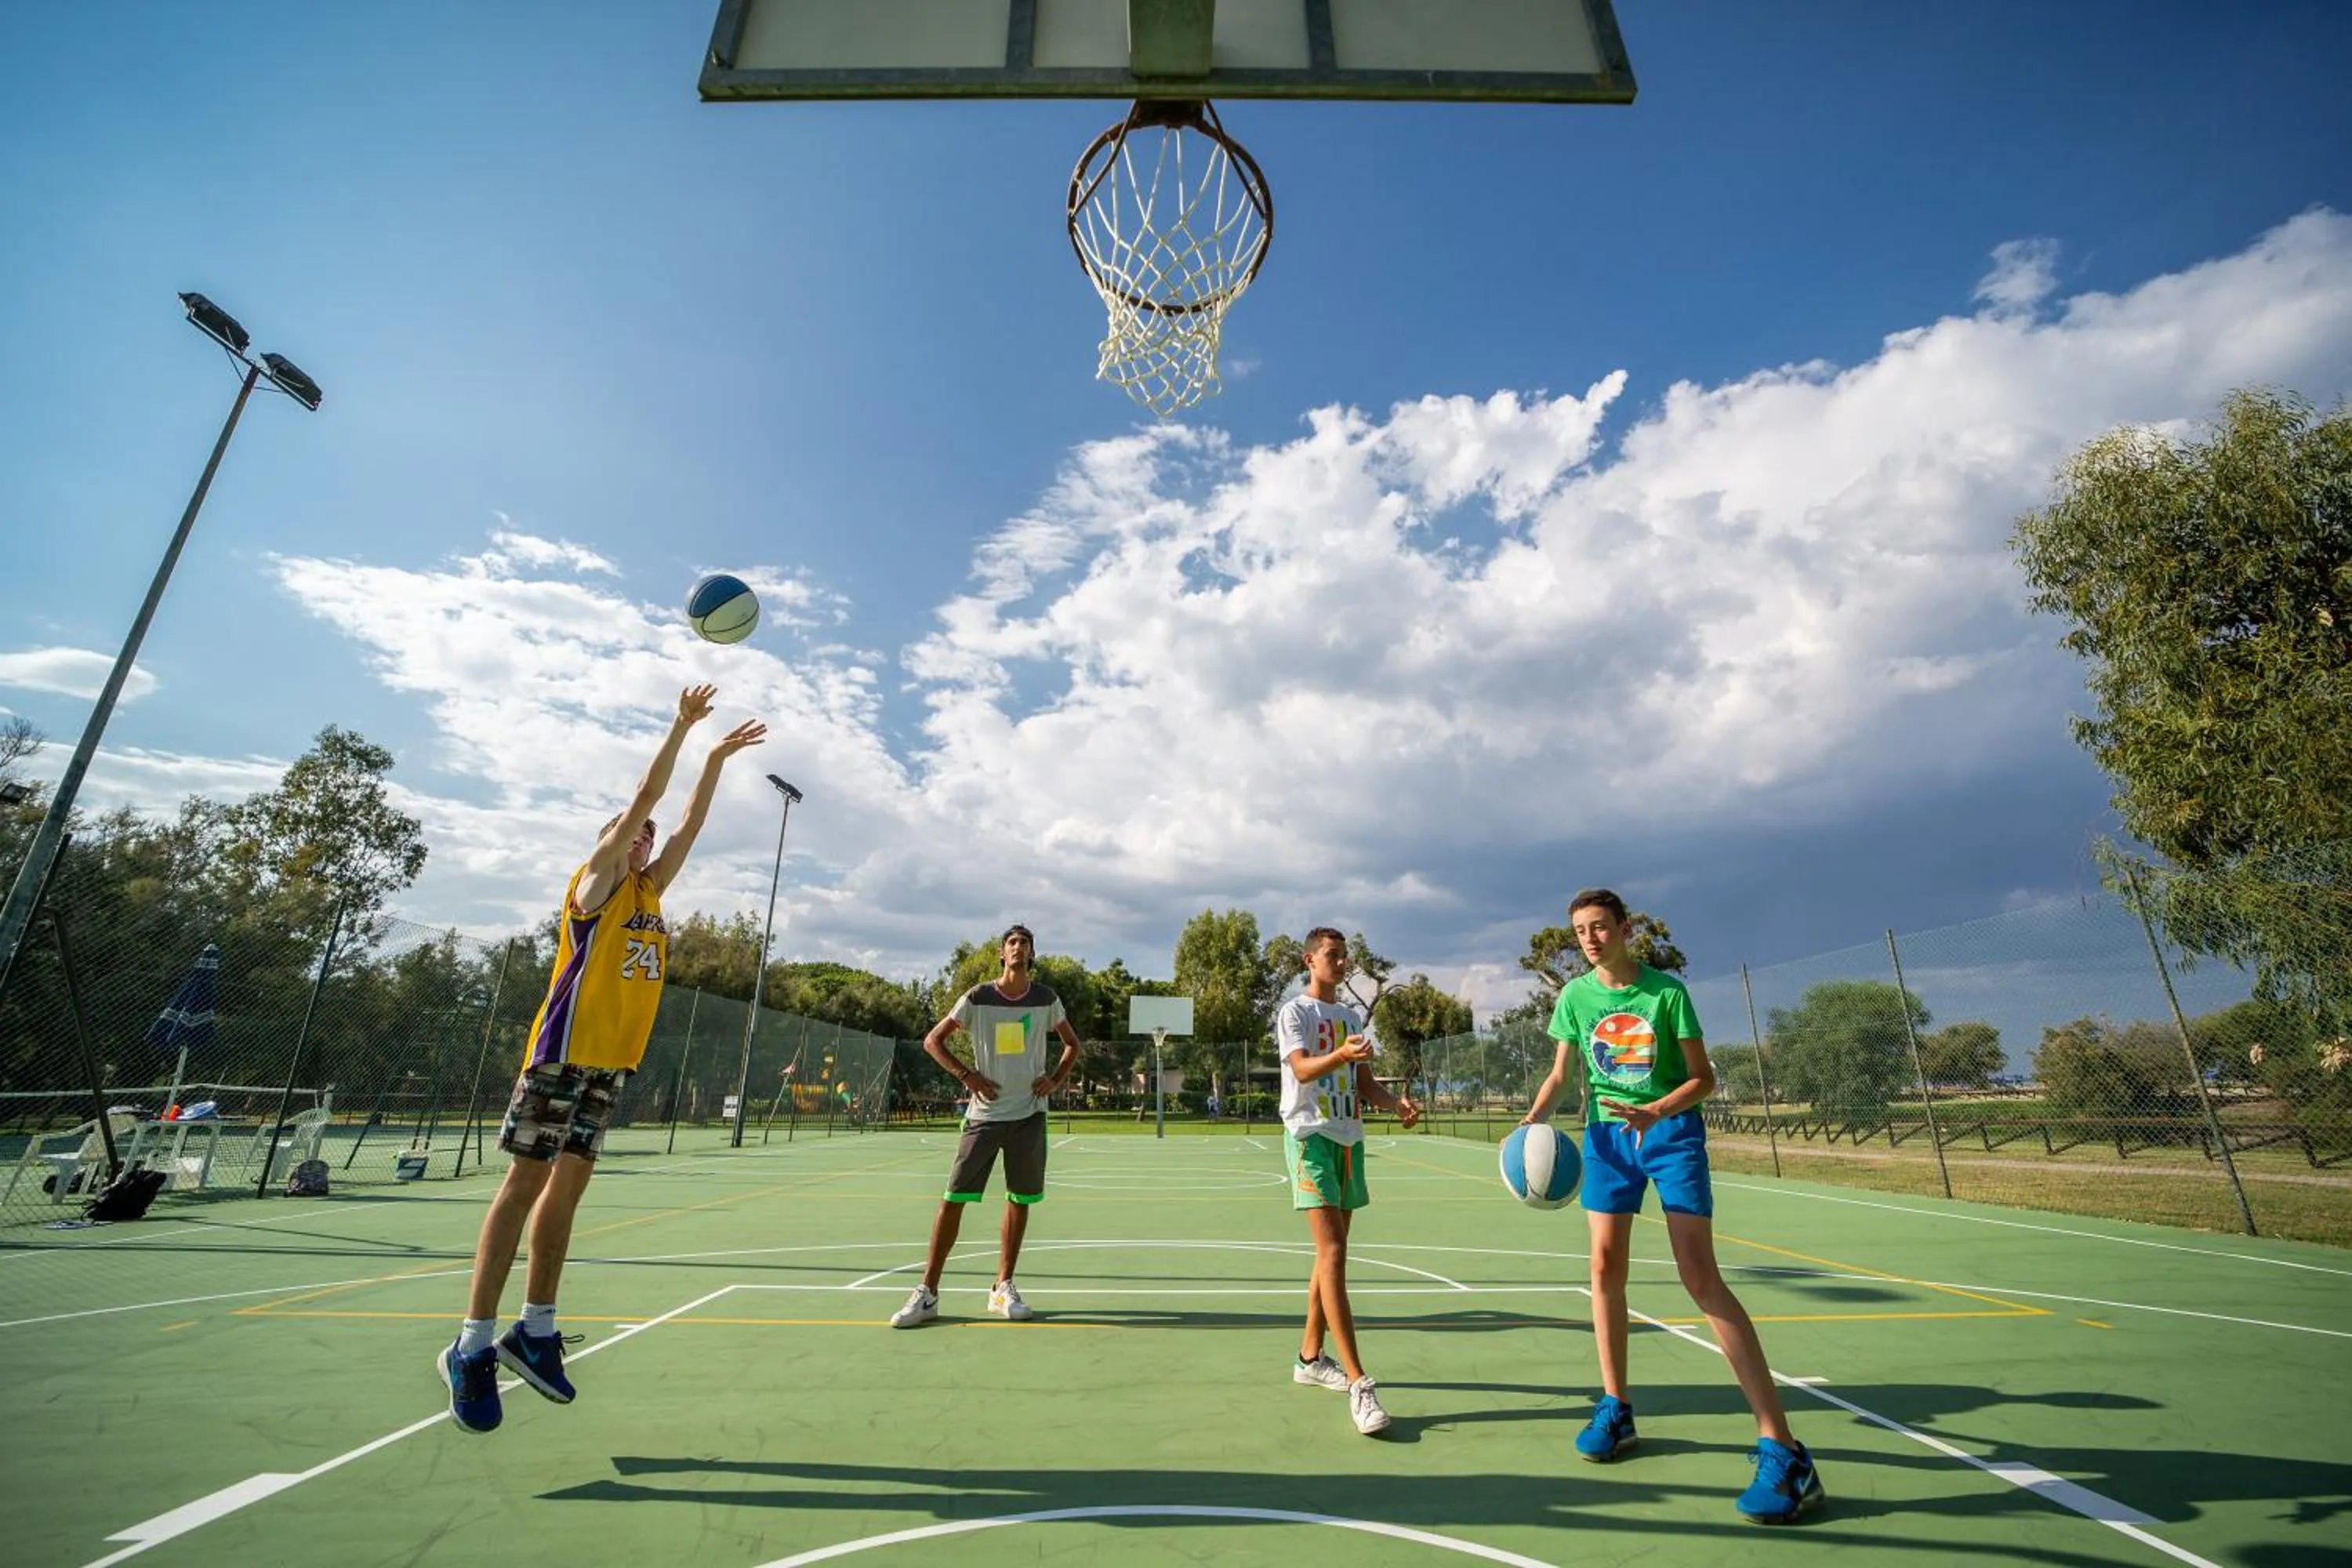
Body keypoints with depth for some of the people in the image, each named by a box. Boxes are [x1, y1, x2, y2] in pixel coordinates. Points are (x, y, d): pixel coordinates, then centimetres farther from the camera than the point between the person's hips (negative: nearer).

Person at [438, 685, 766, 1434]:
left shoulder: (650, 890, 16)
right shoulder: (597, 879, -1)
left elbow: (687, 822, 17)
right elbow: (645, 799, -8)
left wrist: (717, 755, 18)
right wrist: (681, 725, -8)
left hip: (613, 1060, 7)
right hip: (565, 1051, -7)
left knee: (567, 1186, 8)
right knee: (526, 1183, -4)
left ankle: (534, 1331, 14)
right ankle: (472, 1345, 3)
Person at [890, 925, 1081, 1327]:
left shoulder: (1046, 999, 1)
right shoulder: (977, 998, -4)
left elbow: (1072, 1044, 15)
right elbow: (933, 1040, 3)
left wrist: (1056, 1079, -1)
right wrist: (966, 1075, -8)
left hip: (1029, 1115, 2)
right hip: (984, 1113, -1)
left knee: (1019, 1200, 7)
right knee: (954, 1198, -1)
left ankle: (1003, 1288, 21)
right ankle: (927, 1292, 10)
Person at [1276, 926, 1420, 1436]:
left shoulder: (1351, 1017, 17)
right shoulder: (1295, 1012, -4)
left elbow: (1364, 1082, 14)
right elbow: (1302, 1069, -18)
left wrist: (1396, 1102, -6)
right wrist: (1339, 1055, -38)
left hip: (1349, 1138, 7)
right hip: (1311, 1136, -7)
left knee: (1332, 1251, 12)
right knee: (1332, 1252, -13)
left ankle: (1310, 1357, 25)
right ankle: (1358, 1383, -13)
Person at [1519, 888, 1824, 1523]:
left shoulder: (1666, 990, -11)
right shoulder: (1574, 996, -2)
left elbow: (1703, 1077, -8)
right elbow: (1561, 1074, 8)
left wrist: (1656, 1112, -25)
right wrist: (1531, 1120, -9)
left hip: (1670, 1132, -3)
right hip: (1606, 1135, 4)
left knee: (1701, 1276, -10)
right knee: (1605, 1267, 3)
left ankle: (1780, 1446, -2)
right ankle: (1616, 1408, 20)